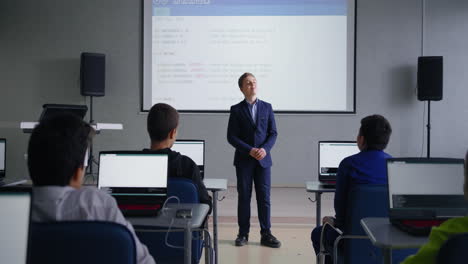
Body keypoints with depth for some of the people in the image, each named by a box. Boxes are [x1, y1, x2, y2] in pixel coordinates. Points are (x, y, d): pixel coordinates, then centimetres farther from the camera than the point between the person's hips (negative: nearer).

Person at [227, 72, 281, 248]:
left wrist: (265, 149, -12)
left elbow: (273, 133, 5)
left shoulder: (266, 107, 8)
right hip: (243, 160, -1)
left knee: (264, 197, 3)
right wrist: (250, 150, -14)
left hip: (263, 160, 2)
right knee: (244, 197, 5)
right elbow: (231, 137, -4)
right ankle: (243, 233, 15)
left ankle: (266, 234, 11)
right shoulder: (236, 110, 1)